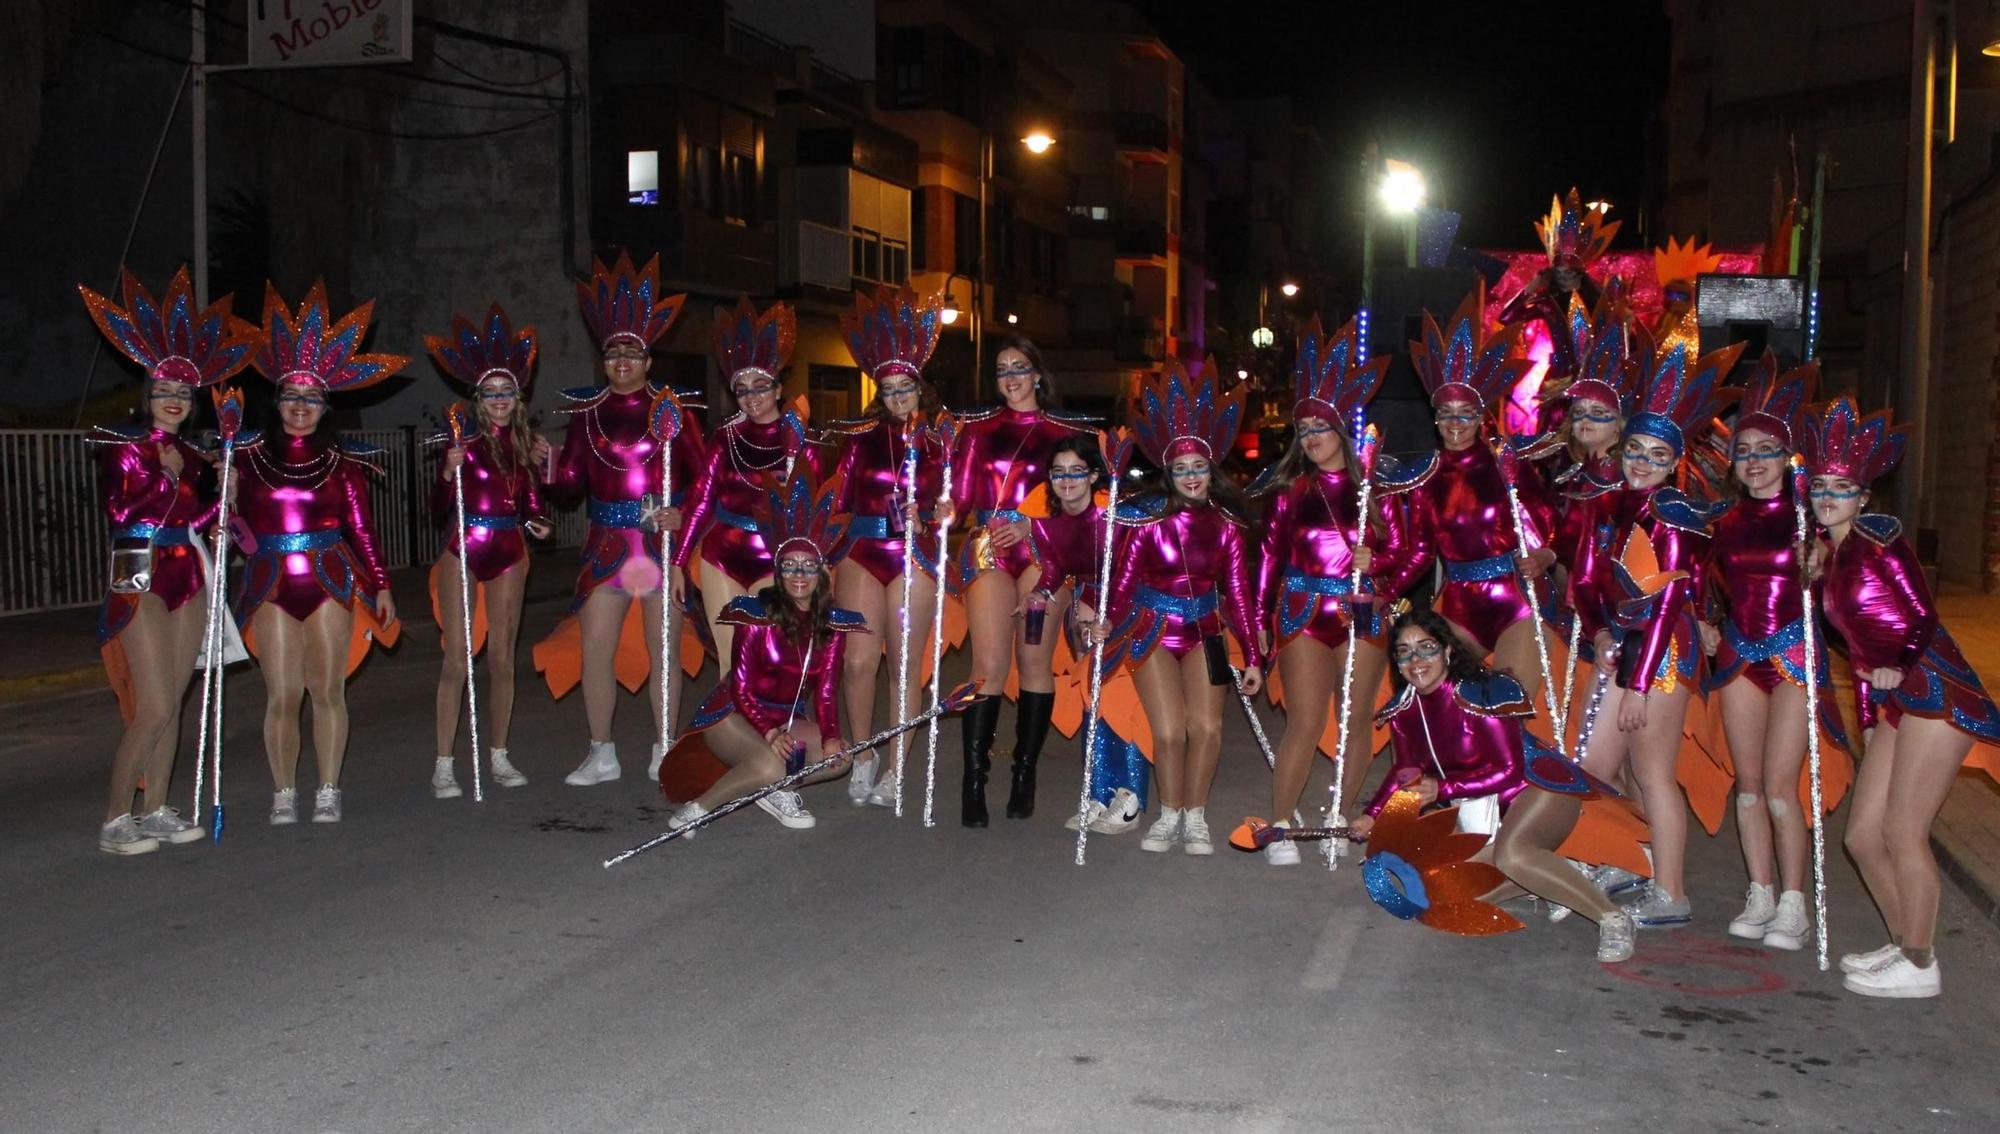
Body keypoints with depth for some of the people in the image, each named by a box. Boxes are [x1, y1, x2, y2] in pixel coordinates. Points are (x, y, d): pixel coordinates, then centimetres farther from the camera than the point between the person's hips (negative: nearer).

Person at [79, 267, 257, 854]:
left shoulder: (189, 454, 13)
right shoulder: (119, 443, -4)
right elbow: (120, 510, -17)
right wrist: (164, 473, -13)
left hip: (187, 580, 6)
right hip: (141, 580, -6)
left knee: (173, 704, 7)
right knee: (153, 710, -12)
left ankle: (155, 810, 15)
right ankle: (114, 821, -4)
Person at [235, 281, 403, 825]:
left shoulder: (342, 462, 4)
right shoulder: (253, 459, 6)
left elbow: (361, 528, 5)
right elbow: (236, 521, 8)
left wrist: (380, 586, 4)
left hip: (331, 583, 0)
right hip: (271, 587, 1)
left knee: (328, 692, 1)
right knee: (281, 697, 0)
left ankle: (328, 791, 11)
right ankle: (283, 794, 12)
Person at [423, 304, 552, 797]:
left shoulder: (524, 443, 6)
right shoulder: (463, 441, -7)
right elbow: (438, 509, -11)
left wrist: (538, 522, -5)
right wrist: (449, 472, -28)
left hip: (508, 554, 4)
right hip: (463, 552, -4)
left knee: (502, 657, 9)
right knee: (457, 658, -5)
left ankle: (498, 756, 19)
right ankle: (444, 765, -1)